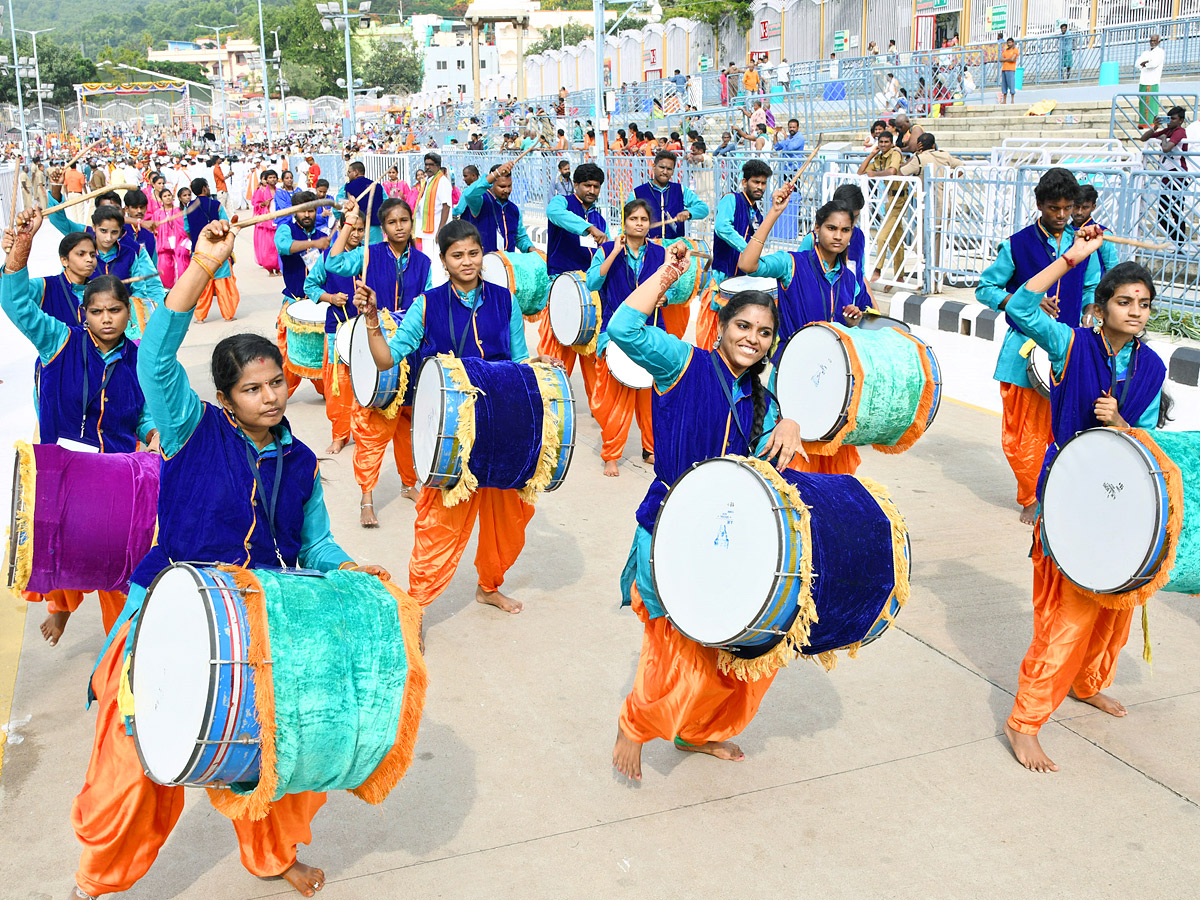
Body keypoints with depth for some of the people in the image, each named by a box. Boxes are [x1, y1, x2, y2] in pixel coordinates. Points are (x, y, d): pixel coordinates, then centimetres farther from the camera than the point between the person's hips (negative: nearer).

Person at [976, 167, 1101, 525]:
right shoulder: (1017, 245, -5)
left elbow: (1091, 288, 17)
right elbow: (985, 288, -2)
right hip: (1025, 351, -2)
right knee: (1024, 431, 1)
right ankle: (1031, 498, 18)